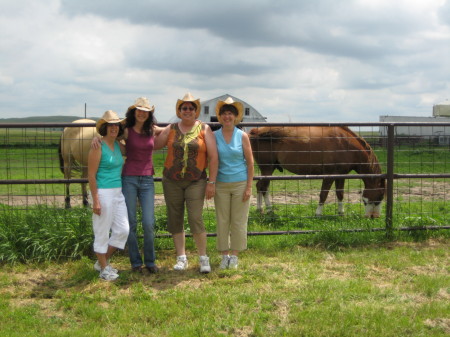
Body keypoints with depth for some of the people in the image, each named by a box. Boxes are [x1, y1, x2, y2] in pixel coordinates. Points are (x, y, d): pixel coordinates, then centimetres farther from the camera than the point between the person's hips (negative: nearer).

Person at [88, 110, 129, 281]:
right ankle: (104, 268, 18)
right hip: (103, 193, -8)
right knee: (102, 232, 3)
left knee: (123, 230, 11)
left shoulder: (118, 145, 10)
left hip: (118, 193, 8)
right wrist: (96, 200, -17)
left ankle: (102, 262, 27)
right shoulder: (98, 147, -12)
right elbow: (91, 175, -14)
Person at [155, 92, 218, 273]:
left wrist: (212, 182, -7)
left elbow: (213, 157, -3)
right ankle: (181, 258, 19)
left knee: (196, 220, -9)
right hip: (172, 181, 3)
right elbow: (153, 145, 7)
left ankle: (203, 258, 6)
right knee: (175, 220, 7)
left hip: (196, 181, -3)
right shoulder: (171, 129, 7)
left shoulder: (204, 129, 0)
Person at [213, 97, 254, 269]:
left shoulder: (242, 136, -1)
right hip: (221, 185, 1)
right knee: (222, 221, 4)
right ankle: (224, 255, 16)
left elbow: (250, 162, 0)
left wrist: (249, 187, -5)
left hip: (240, 184, -1)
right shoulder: (214, 136, 2)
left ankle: (234, 255, 16)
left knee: (238, 221, 3)